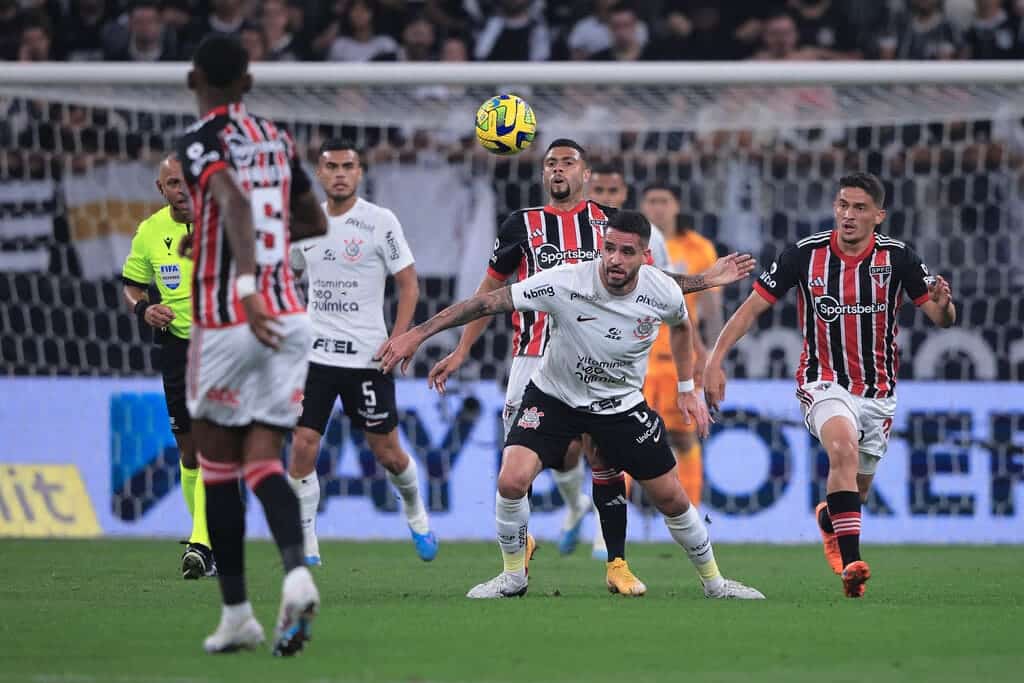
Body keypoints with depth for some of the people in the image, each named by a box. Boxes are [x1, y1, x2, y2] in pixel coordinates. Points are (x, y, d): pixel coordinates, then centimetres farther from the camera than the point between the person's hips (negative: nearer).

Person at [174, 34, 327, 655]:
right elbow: (317, 223, 25)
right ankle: (297, 571, -24)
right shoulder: (277, 139, 13)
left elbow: (235, 202, -27)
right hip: (289, 318, 5)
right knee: (263, 463, 4)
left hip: (226, 321, -5)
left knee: (219, 468, 9)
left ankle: (237, 614, 11)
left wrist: (247, 284, -38)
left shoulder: (201, 141, -7)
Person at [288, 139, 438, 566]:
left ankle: (416, 514, 36)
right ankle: (305, 548, 0)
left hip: (367, 355, -3)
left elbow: (409, 285, -3)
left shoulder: (380, 222, -6)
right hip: (315, 352, 3)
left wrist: (397, 340, -14)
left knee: (387, 452, 6)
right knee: (302, 447, -9)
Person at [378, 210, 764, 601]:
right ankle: (513, 579, 2)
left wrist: (687, 389, 10)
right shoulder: (565, 283, -30)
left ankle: (714, 583, 29)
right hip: (554, 397, -2)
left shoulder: (664, 292, -19)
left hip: (623, 404, 2)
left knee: (671, 498, 4)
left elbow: (680, 325, 8)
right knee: (512, 481, -22)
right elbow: (489, 302, -29)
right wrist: (418, 333, -34)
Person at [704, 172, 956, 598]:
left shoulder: (896, 256, -8)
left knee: (855, 491, 13)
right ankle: (851, 562, -35)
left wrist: (942, 304, -30)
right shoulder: (805, 254, -10)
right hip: (824, 383, -2)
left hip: (878, 392, 3)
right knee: (844, 448, -33)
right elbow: (752, 307, -4)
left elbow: (942, 319, -6)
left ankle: (828, 518, 52)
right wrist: (715, 360, -12)